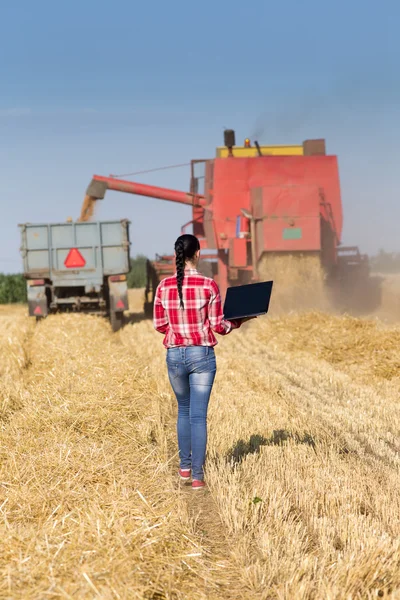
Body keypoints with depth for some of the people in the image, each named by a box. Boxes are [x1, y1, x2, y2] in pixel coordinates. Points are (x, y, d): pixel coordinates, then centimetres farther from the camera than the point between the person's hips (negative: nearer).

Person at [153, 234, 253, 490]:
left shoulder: (164, 286, -2)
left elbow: (159, 325, 3)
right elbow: (218, 326, -7)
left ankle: (185, 466, 30)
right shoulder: (208, 286, -11)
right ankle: (197, 475, 3)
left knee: (184, 410, 22)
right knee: (198, 415, 2)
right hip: (202, 355, -3)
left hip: (175, 355, 3)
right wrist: (237, 323, 12)